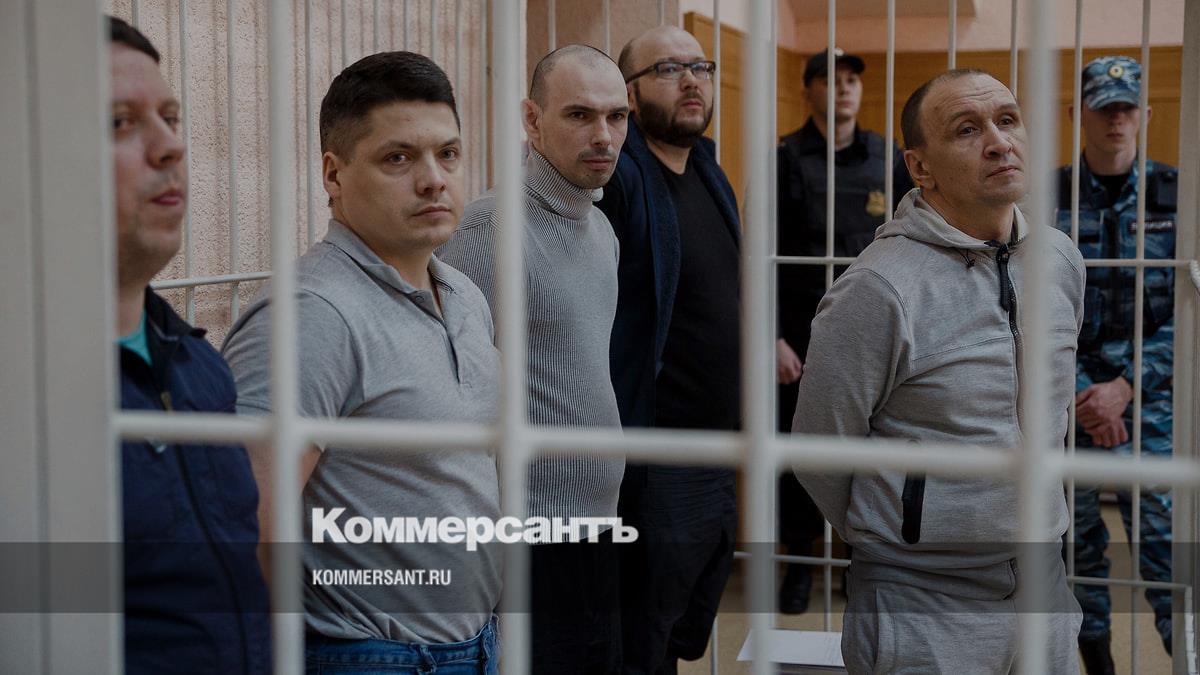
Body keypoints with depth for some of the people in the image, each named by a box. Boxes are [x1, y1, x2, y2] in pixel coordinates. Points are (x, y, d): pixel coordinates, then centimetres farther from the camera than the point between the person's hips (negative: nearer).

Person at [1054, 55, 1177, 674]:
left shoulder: (1172, 194, 1)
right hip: (1067, 386, 1)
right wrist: (1081, 392, -11)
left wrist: (1126, 387, -12)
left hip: (1146, 388, -1)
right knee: (1077, 532, 7)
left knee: (1160, 526, -9)